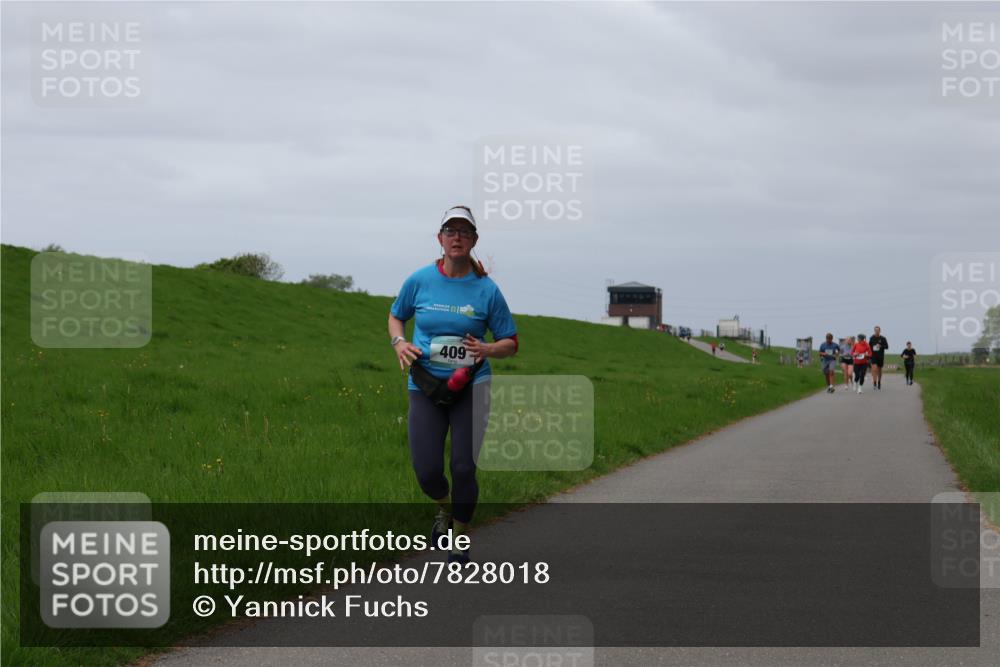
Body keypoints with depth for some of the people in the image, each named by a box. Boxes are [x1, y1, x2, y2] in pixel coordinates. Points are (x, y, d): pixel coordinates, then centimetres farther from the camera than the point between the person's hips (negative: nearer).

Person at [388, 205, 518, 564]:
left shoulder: (486, 289, -3)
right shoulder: (419, 281, 0)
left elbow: (510, 342, 5)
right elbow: (396, 316, 18)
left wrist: (487, 350, -16)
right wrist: (399, 342, -3)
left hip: (471, 387, -1)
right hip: (425, 387, 1)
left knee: (464, 469, -5)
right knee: (427, 471, -7)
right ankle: (444, 507, 30)